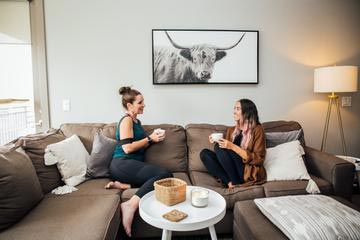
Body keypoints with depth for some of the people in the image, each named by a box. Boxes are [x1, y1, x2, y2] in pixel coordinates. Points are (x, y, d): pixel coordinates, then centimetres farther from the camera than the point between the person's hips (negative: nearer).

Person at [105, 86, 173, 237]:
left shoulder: (137, 121, 22)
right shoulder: (126, 120, -5)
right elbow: (127, 148, -15)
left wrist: (153, 138, 10)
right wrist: (149, 139, -7)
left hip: (132, 165, 9)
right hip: (122, 164, -8)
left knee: (161, 177, -15)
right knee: (164, 174, -26)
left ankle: (124, 185, -17)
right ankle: (131, 205, -30)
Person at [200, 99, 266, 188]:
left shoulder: (257, 130, -4)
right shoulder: (231, 130, 14)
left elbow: (258, 159, -11)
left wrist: (232, 147, -19)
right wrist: (217, 142, -5)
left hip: (250, 173, -6)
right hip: (231, 171, 6)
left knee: (219, 148, -21)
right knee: (204, 153, -11)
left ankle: (235, 182, -13)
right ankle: (229, 182, -20)